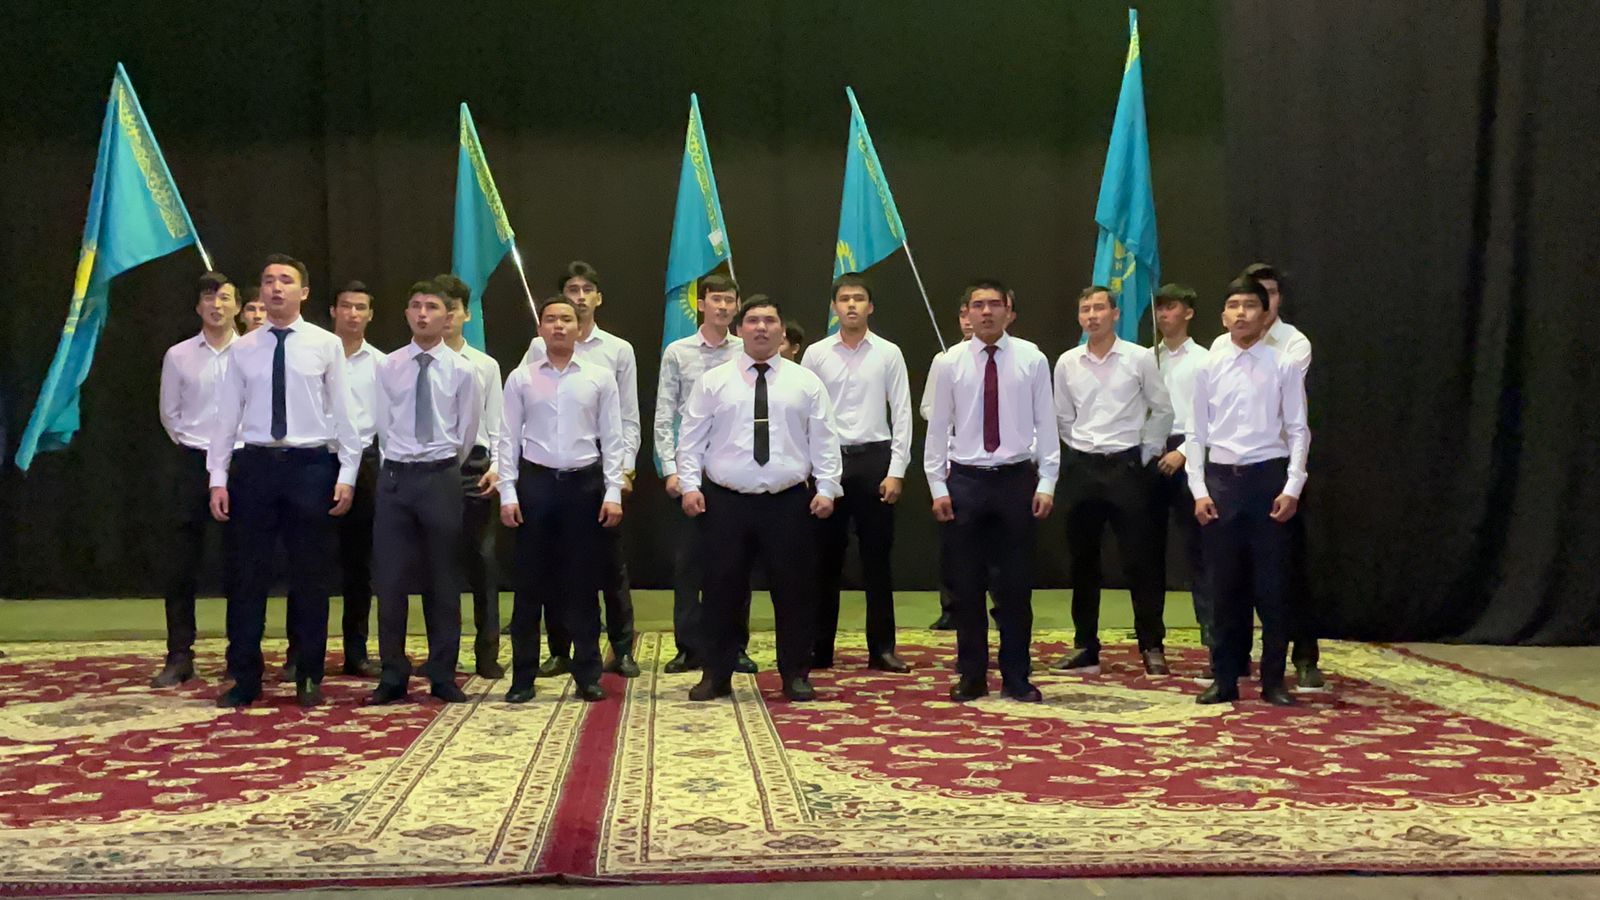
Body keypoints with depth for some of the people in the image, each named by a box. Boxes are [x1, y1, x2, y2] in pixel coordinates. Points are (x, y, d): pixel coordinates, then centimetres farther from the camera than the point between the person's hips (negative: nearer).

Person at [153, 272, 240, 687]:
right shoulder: (178, 355, 3)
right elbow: (169, 412, 13)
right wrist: (194, 445, 12)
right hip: (194, 463, 2)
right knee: (182, 566, 2)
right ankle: (179, 657, 8)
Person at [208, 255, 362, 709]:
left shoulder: (327, 345, 1)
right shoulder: (243, 348, 6)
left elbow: (343, 413, 1)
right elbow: (227, 415, 6)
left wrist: (347, 475, -4)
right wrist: (218, 478, 0)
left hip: (311, 466, -1)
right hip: (256, 465, 1)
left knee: (310, 577, 6)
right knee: (248, 575, 5)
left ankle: (308, 678, 18)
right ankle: (244, 679, 15)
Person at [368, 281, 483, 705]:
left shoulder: (462, 371, -1)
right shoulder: (387, 367, 4)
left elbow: (467, 433, 6)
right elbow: (383, 426, 10)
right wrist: (403, 464, 12)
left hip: (441, 478, -1)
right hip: (395, 477, 1)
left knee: (442, 581, 6)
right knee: (391, 579, 1)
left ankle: (443, 676, 14)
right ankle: (392, 675, 11)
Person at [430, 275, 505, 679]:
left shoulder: (485, 366, 9)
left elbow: (496, 424, 7)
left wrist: (496, 466, -6)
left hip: (474, 466, 1)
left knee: (481, 558, 2)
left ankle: (487, 653, 10)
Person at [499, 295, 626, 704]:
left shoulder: (600, 377, 3)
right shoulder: (521, 378, 3)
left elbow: (613, 438, 3)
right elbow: (509, 439, 3)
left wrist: (613, 492, -4)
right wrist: (508, 493, -4)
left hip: (585, 482, 0)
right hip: (535, 482, 0)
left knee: (583, 582, 5)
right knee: (530, 582, 3)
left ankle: (587, 674, 16)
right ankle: (523, 677, 13)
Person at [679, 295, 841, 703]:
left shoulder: (806, 382, 6)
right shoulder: (713, 382, 5)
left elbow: (824, 440, 4)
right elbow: (692, 438, 5)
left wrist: (826, 488, -4)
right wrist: (690, 485, -5)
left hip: (789, 502, 0)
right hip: (727, 501, 0)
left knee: (794, 590, 6)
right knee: (722, 590, 4)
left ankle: (795, 675, 18)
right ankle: (716, 674, 16)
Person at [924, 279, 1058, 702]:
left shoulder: (1032, 359, -1)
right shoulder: (950, 362, 1)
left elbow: (1045, 423, 1)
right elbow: (937, 428, 4)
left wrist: (1046, 483, -4)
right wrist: (937, 487, -1)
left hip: (1016, 480, -1)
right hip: (965, 481, 1)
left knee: (1016, 584, 6)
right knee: (966, 585, 6)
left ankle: (1016, 677, 18)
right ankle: (971, 676, 19)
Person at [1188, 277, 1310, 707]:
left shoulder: (1284, 366, -1)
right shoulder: (1209, 367, 4)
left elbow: (1298, 431, -1)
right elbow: (1196, 434, 6)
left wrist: (1292, 488, -9)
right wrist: (1199, 490, -1)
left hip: (1268, 478, -2)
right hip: (1221, 478, 2)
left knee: (1271, 583, 3)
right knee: (1225, 584, 8)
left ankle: (1273, 680, 14)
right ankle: (1226, 678, 17)